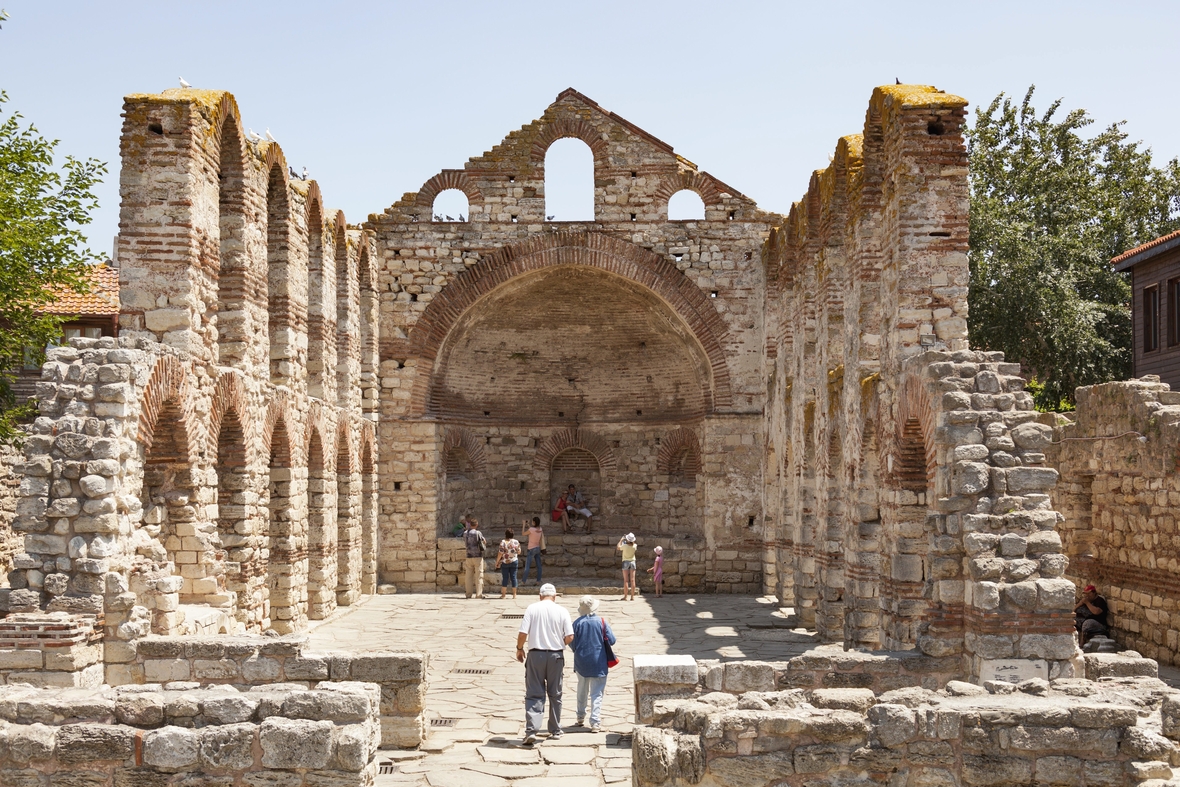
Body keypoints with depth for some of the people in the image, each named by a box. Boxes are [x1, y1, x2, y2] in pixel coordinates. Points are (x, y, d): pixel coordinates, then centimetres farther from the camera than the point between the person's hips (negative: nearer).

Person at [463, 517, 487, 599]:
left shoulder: (465, 533, 5)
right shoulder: (478, 533, -9)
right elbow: (484, 542, -3)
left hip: (469, 557, 4)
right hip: (478, 556, -4)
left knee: (468, 576, 7)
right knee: (479, 576, -1)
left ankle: (468, 594, 5)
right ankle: (479, 594, -4)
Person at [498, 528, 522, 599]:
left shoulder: (503, 542, -11)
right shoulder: (516, 542, -2)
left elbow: (500, 553, -11)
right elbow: (519, 552, 6)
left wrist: (497, 561, -1)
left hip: (505, 562, -2)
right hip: (514, 561, 2)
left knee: (505, 577, 3)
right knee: (513, 577, 6)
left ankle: (504, 594, 6)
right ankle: (514, 594, 7)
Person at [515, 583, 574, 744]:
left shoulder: (532, 608, -4)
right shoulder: (562, 611, -1)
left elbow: (522, 633, -9)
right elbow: (570, 637, -5)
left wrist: (519, 649, 7)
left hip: (536, 655, -1)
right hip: (556, 655, 1)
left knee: (534, 694, 1)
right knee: (555, 694, 14)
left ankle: (531, 730, -12)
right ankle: (555, 731, 21)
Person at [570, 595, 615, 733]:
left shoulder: (577, 623, -6)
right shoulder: (601, 622, -9)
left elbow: (572, 644, -4)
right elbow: (611, 640, -6)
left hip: (581, 663, 2)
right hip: (598, 663, -2)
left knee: (582, 691, 20)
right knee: (597, 693, 0)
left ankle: (580, 718, 30)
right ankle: (595, 723, -7)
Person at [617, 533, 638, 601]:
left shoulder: (625, 546, -16)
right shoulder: (634, 546, -8)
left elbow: (618, 547, 4)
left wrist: (621, 540, 14)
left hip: (626, 562, -3)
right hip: (632, 562, 3)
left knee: (626, 580, -1)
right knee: (632, 580, 2)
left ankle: (625, 597, -2)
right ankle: (632, 597, 2)